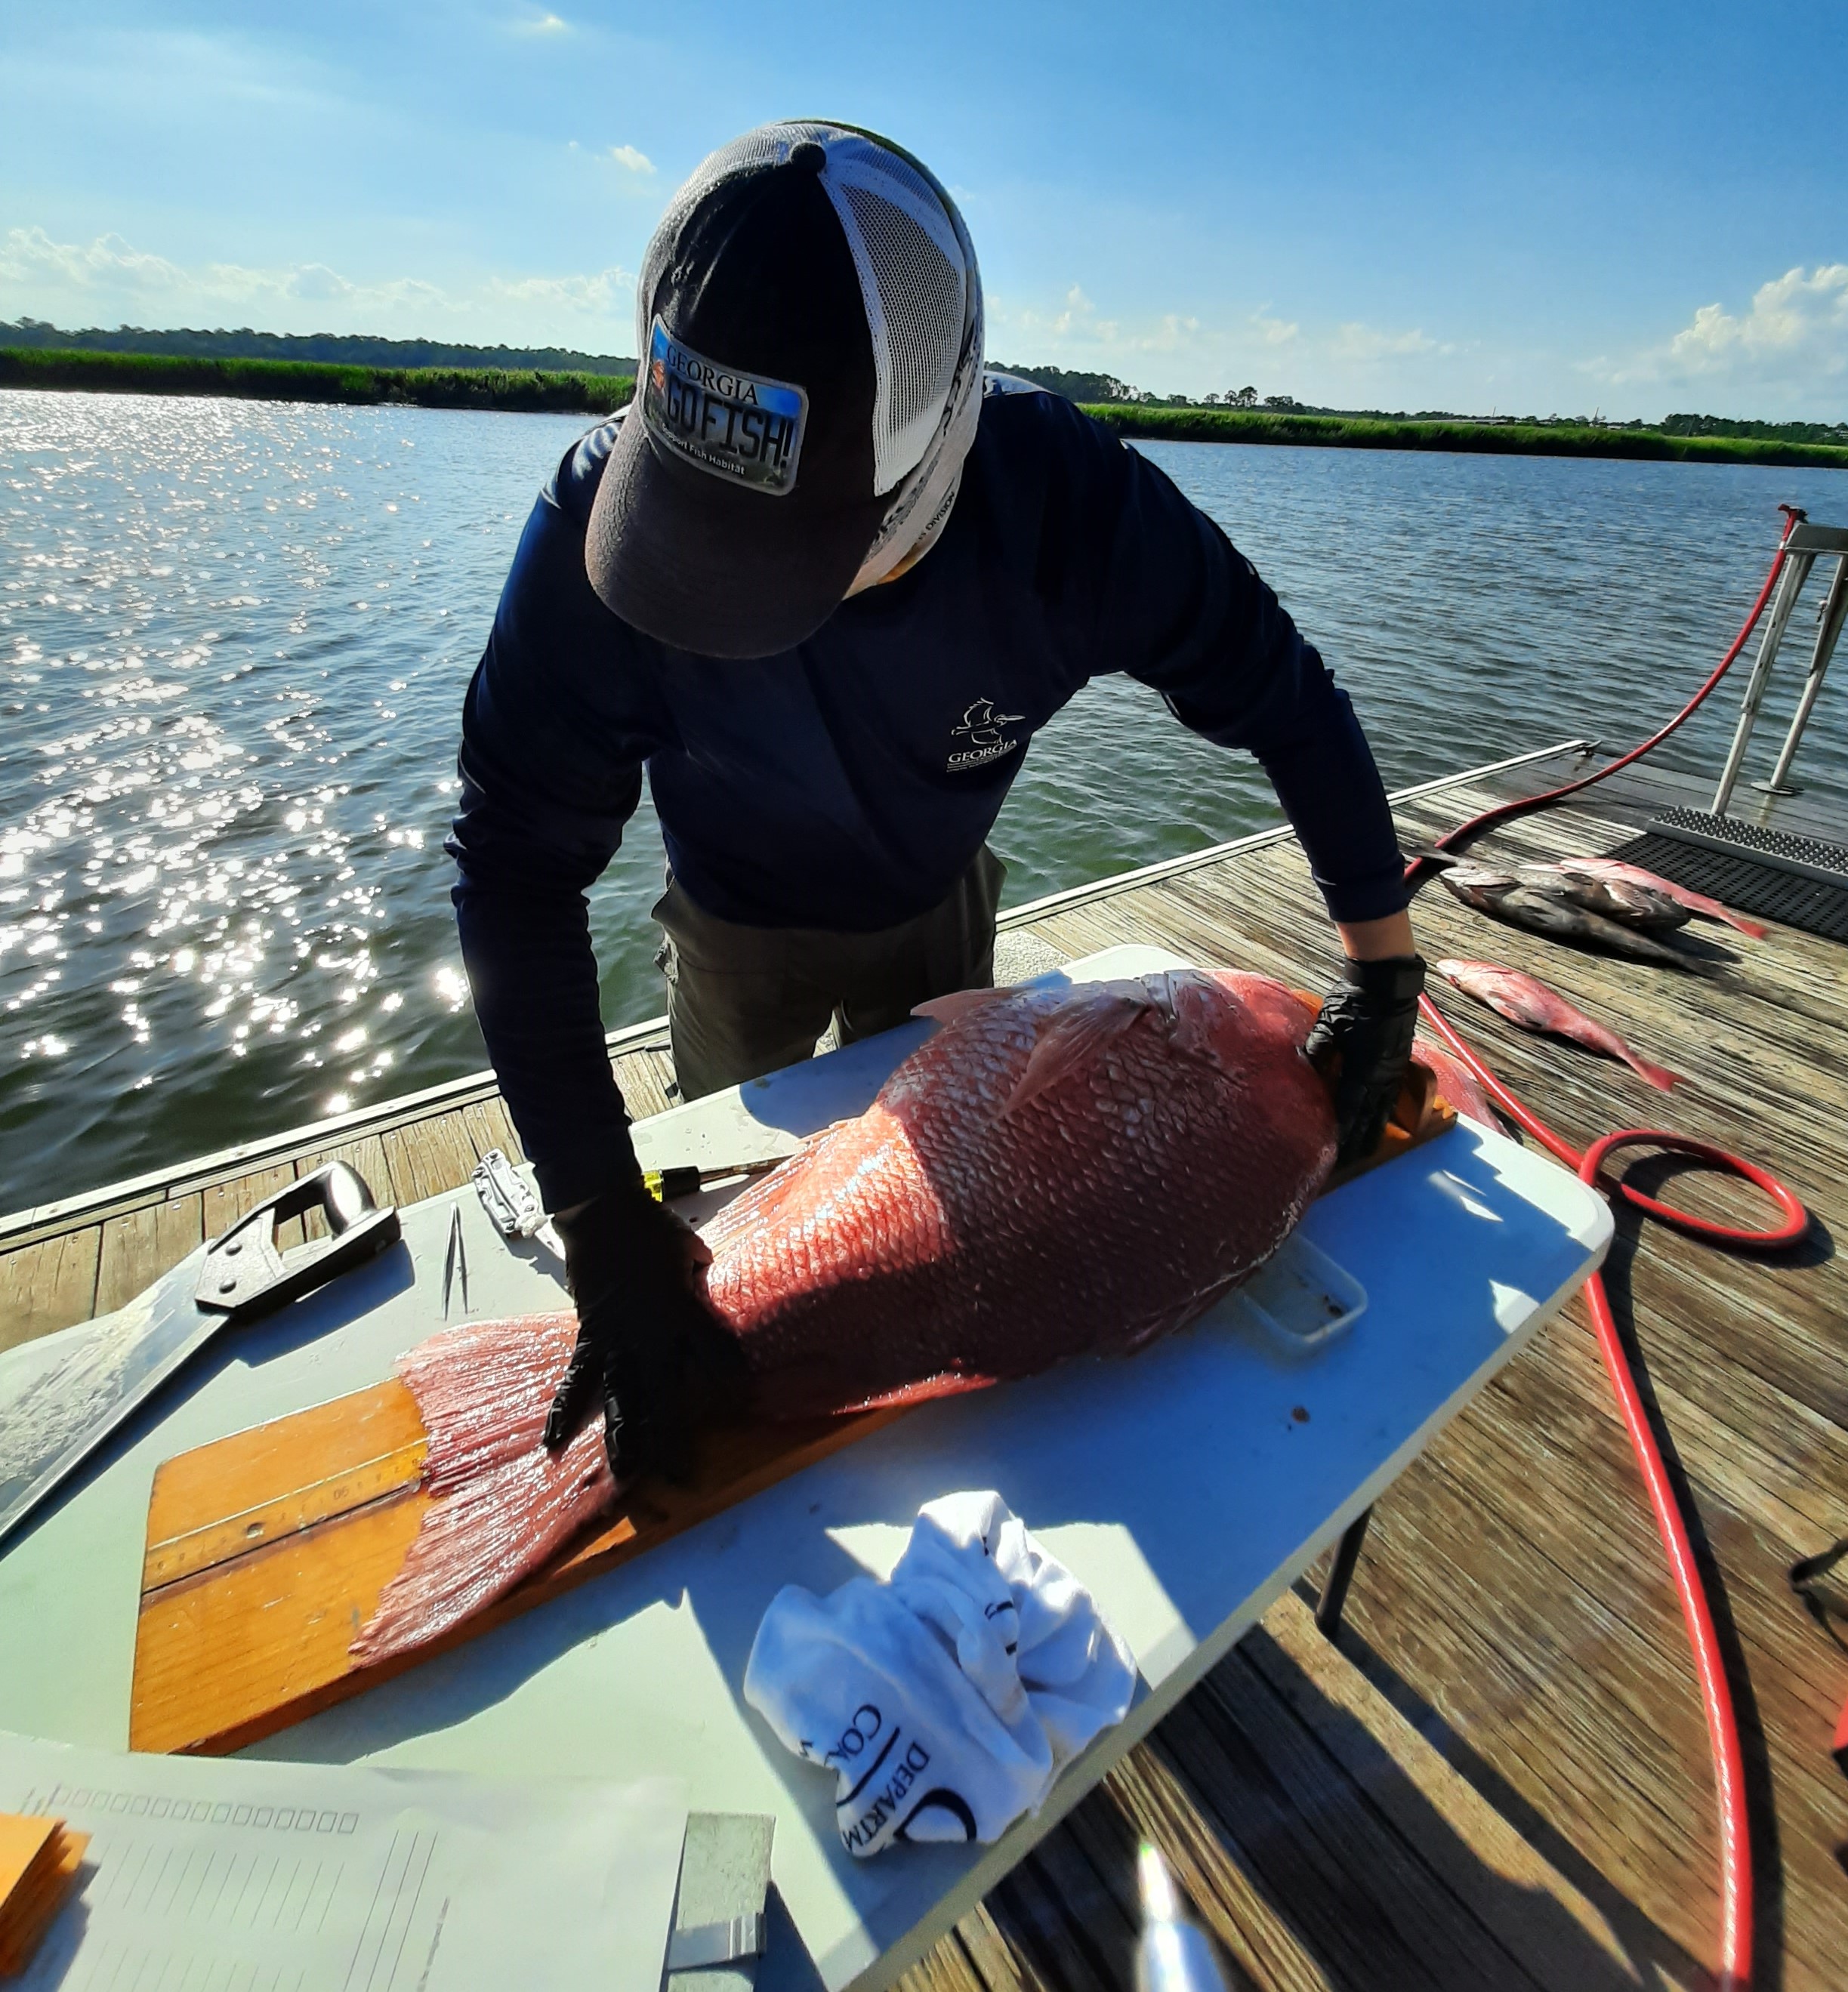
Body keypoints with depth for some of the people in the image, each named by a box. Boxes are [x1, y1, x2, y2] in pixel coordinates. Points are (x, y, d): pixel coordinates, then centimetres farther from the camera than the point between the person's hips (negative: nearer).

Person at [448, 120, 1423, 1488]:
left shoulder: (1072, 502, -32)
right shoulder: (596, 528, -33)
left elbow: (1291, 704, -20)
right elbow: (519, 865, -31)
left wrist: (1386, 973, -15)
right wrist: (603, 1223, -36)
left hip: (938, 911, 1)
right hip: (739, 936, 0)